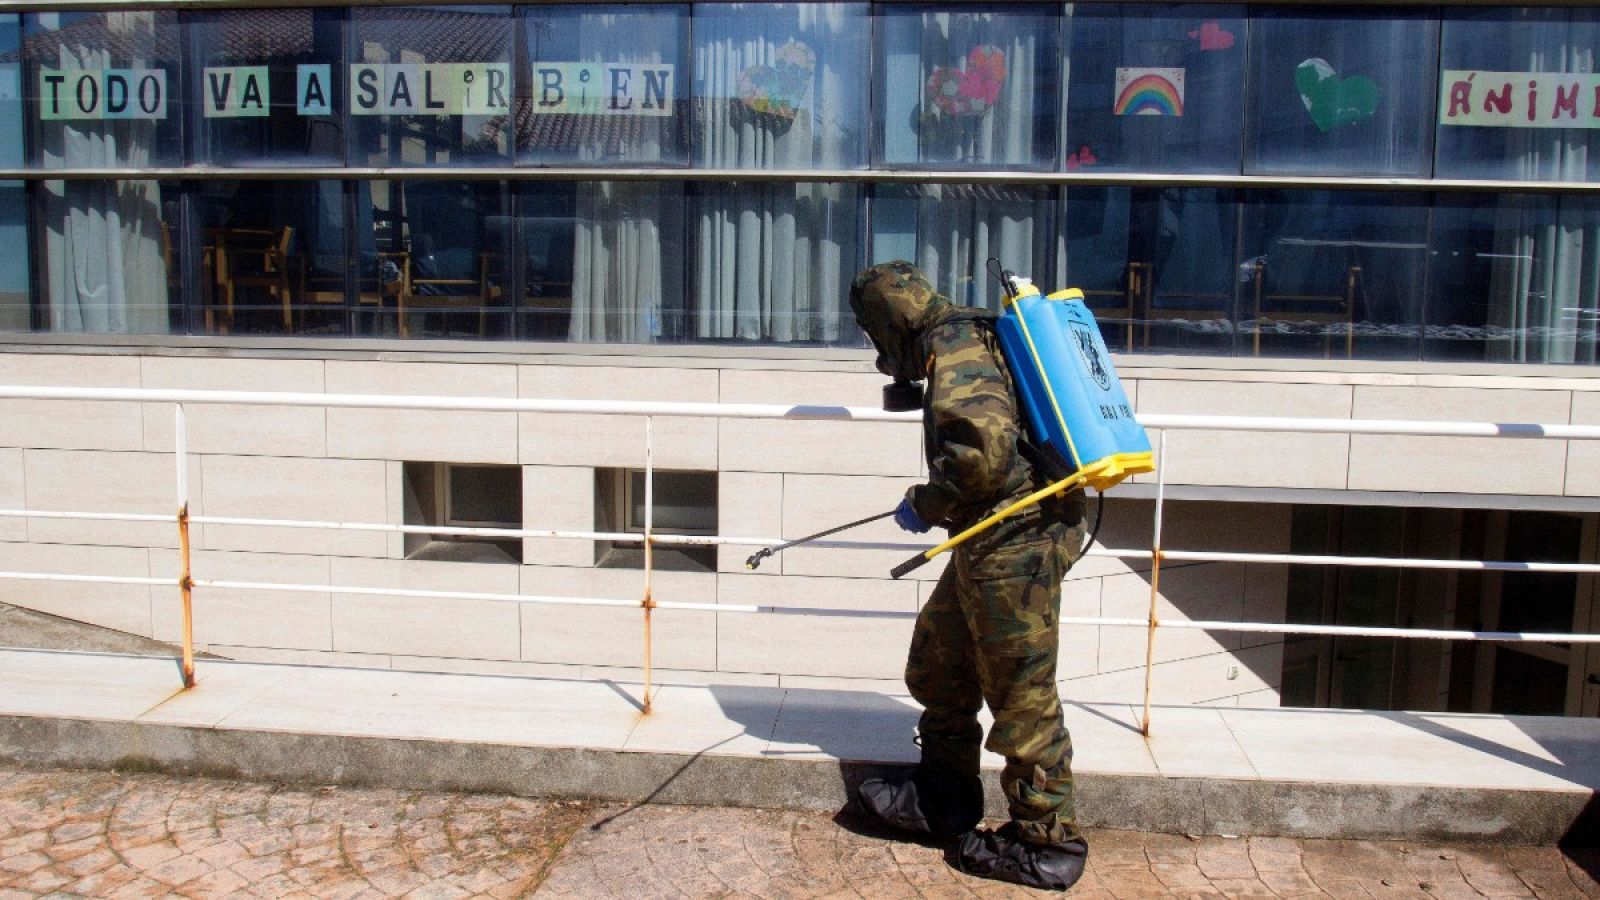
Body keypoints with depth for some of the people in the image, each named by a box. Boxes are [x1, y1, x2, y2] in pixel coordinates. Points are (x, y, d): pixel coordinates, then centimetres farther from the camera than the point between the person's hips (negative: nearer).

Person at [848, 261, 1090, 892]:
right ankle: (943, 797, 33)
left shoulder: (953, 351, -15)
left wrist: (925, 504, -16)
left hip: (1015, 541, -11)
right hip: (992, 542, 11)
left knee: (1020, 694, -1)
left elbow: (986, 449, -29)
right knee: (937, 662, 19)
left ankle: (1047, 844, 13)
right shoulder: (967, 339, 16)